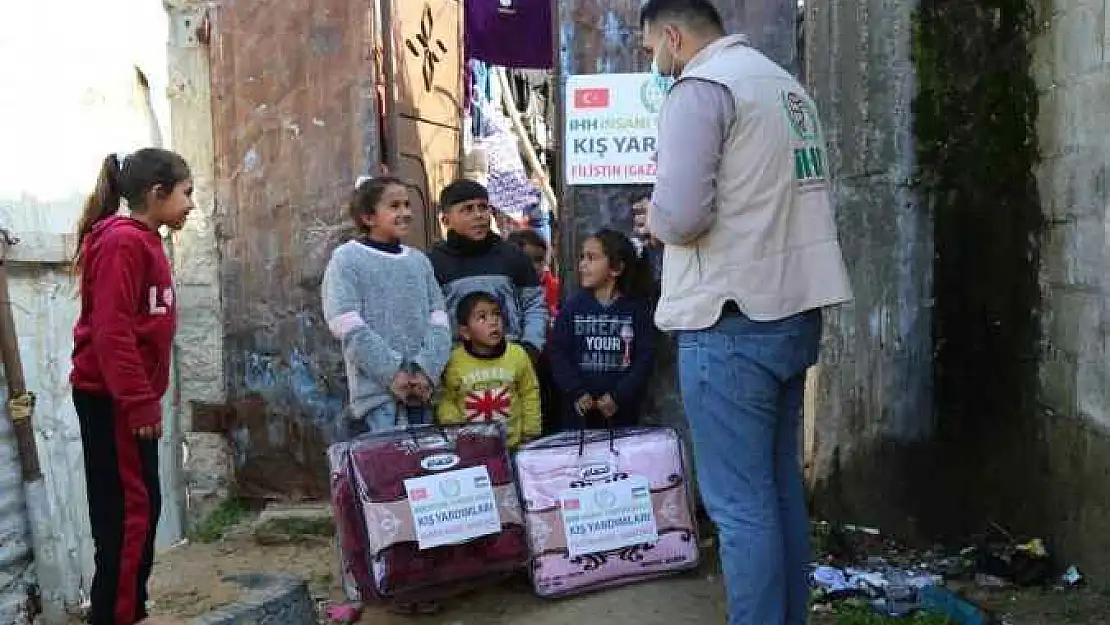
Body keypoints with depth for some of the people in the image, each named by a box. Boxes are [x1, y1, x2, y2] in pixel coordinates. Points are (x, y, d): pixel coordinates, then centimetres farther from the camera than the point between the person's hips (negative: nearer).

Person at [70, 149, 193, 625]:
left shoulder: (144, 242, 13)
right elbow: (110, 332, -22)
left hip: (129, 399, 9)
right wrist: (140, 404, -21)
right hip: (112, 401, -9)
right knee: (128, 511, -2)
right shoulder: (121, 242, -16)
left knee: (141, 507, 14)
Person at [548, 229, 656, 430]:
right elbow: (558, 353, -1)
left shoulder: (637, 308, -1)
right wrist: (576, 393, -12)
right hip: (580, 410, 1)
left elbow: (646, 357, -5)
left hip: (622, 410, -1)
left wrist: (619, 396, -13)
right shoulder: (573, 307, 3)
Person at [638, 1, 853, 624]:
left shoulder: (700, 86, -9)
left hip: (732, 319, -9)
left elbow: (681, 214, -21)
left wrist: (654, 219, 1)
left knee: (739, 503, -2)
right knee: (781, 486, 16)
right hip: (792, 310, 9)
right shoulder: (785, 83, 17)